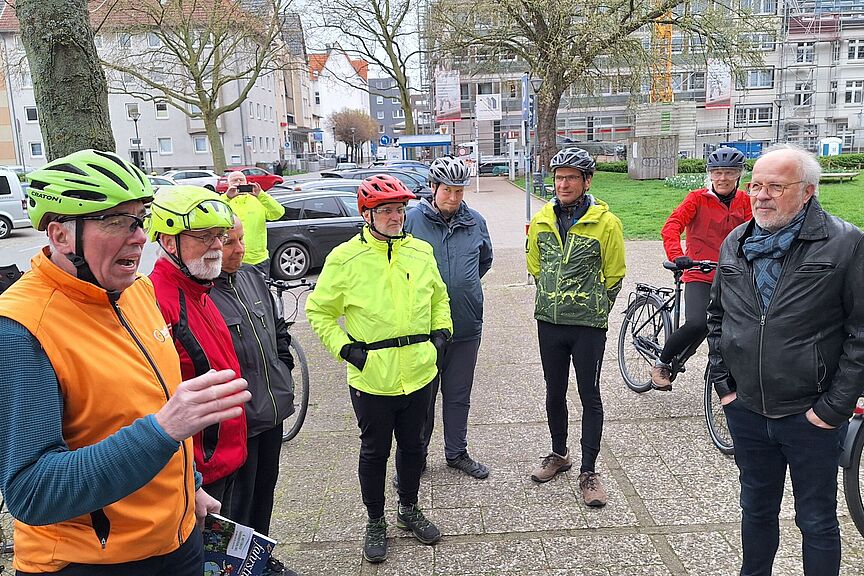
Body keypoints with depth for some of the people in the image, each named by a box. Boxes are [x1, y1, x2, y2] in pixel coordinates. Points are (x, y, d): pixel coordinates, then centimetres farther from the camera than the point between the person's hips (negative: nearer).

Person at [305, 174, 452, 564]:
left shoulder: (421, 252, 2)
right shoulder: (345, 259, -10)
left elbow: (439, 297, 19)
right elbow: (319, 311, -2)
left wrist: (441, 331, 7)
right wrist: (344, 348, -10)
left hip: (419, 373, 4)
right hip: (372, 378, -3)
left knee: (412, 445, 20)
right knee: (374, 452, 13)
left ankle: (409, 510, 43)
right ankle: (375, 523, 34)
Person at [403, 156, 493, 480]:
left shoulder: (475, 221, 4)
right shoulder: (411, 219, -8)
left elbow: (485, 260, 21)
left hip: (467, 326, 3)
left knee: (459, 395, 16)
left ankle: (457, 453, 33)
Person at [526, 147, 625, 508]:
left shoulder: (606, 222, -10)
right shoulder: (541, 220, 2)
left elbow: (614, 275, -2)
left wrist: (593, 310, 5)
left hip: (589, 326, -4)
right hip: (549, 323, 4)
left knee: (590, 397, 5)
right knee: (554, 393, 16)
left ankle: (588, 472, 17)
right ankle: (559, 454, 36)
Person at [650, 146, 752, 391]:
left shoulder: (744, 201, 9)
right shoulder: (698, 198, -4)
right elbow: (671, 227, -16)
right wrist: (676, 256, -32)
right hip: (700, 274, -4)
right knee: (697, 324, -25)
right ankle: (661, 364, -1)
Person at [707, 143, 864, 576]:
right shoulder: (735, 243, 3)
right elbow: (716, 316, 13)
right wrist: (722, 382, 7)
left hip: (811, 417, -4)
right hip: (746, 411, 4)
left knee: (817, 522, 13)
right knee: (756, 509, 22)